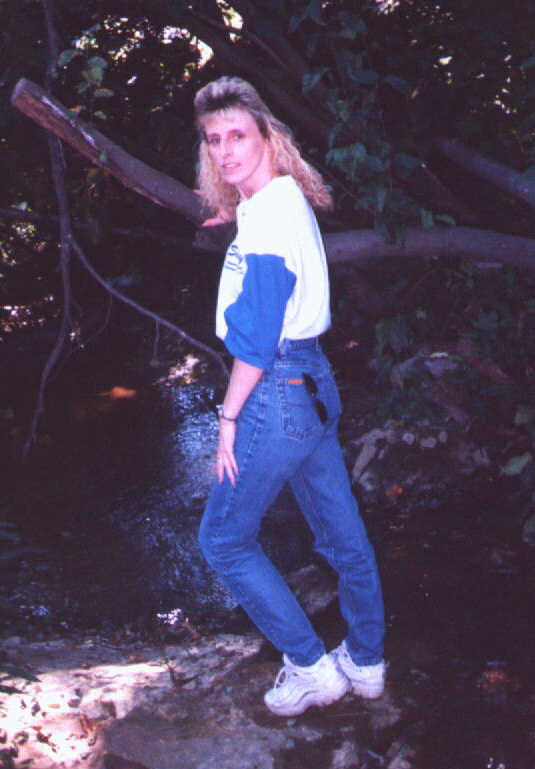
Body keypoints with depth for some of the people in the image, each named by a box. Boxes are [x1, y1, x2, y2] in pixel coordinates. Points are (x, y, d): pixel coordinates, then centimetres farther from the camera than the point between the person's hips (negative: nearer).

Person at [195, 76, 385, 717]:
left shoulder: (267, 216, -19)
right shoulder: (287, 200, 10)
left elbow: (257, 334, -21)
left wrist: (229, 416, -13)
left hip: (277, 392, -10)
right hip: (314, 382, 10)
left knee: (223, 539, 5)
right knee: (341, 531, 17)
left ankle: (311, 668, 12)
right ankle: (365, 662, 32)